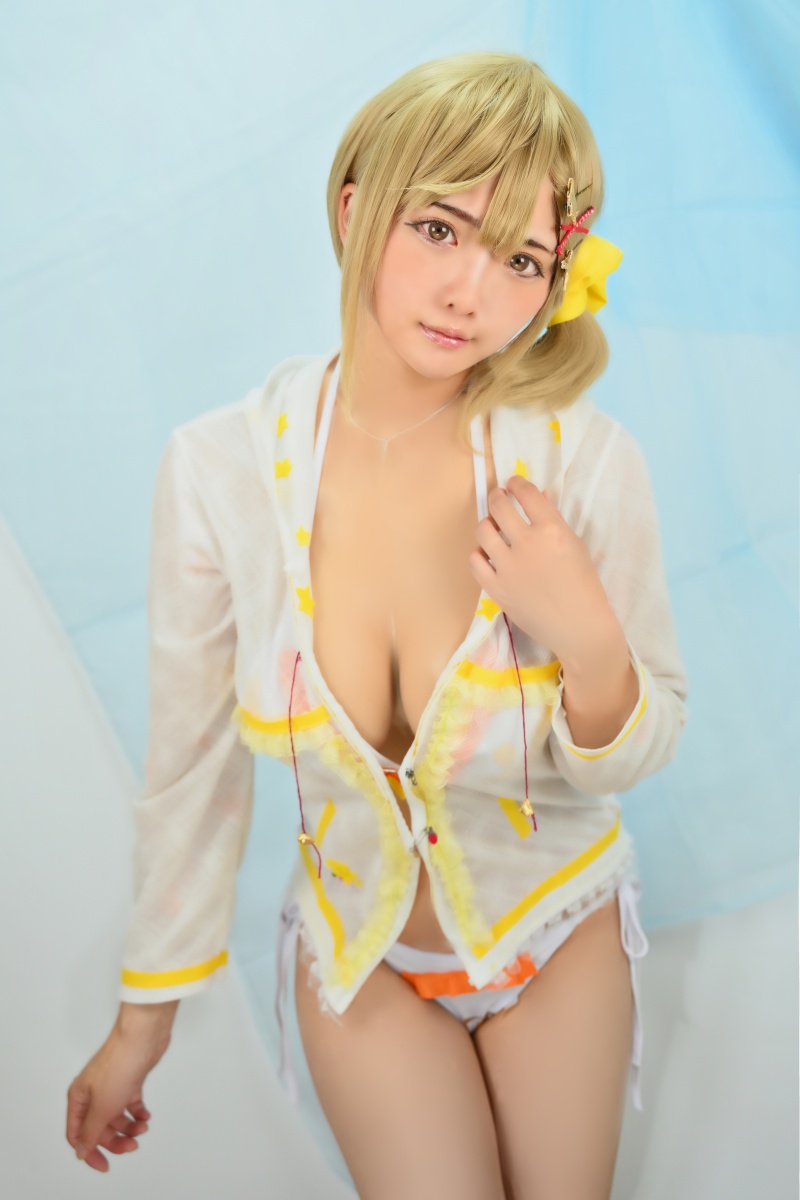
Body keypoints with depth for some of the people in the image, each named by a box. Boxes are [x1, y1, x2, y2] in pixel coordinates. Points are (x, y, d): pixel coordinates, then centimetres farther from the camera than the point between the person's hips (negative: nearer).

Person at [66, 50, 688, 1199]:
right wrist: (144, 1019, 1)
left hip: (559, 935, 1)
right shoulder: (218, 467, -21)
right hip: (365, 955, 0)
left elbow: (634, 755, -9)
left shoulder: (587, 466, -22)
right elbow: (193, 760, -8)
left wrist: (590, 640, -32)